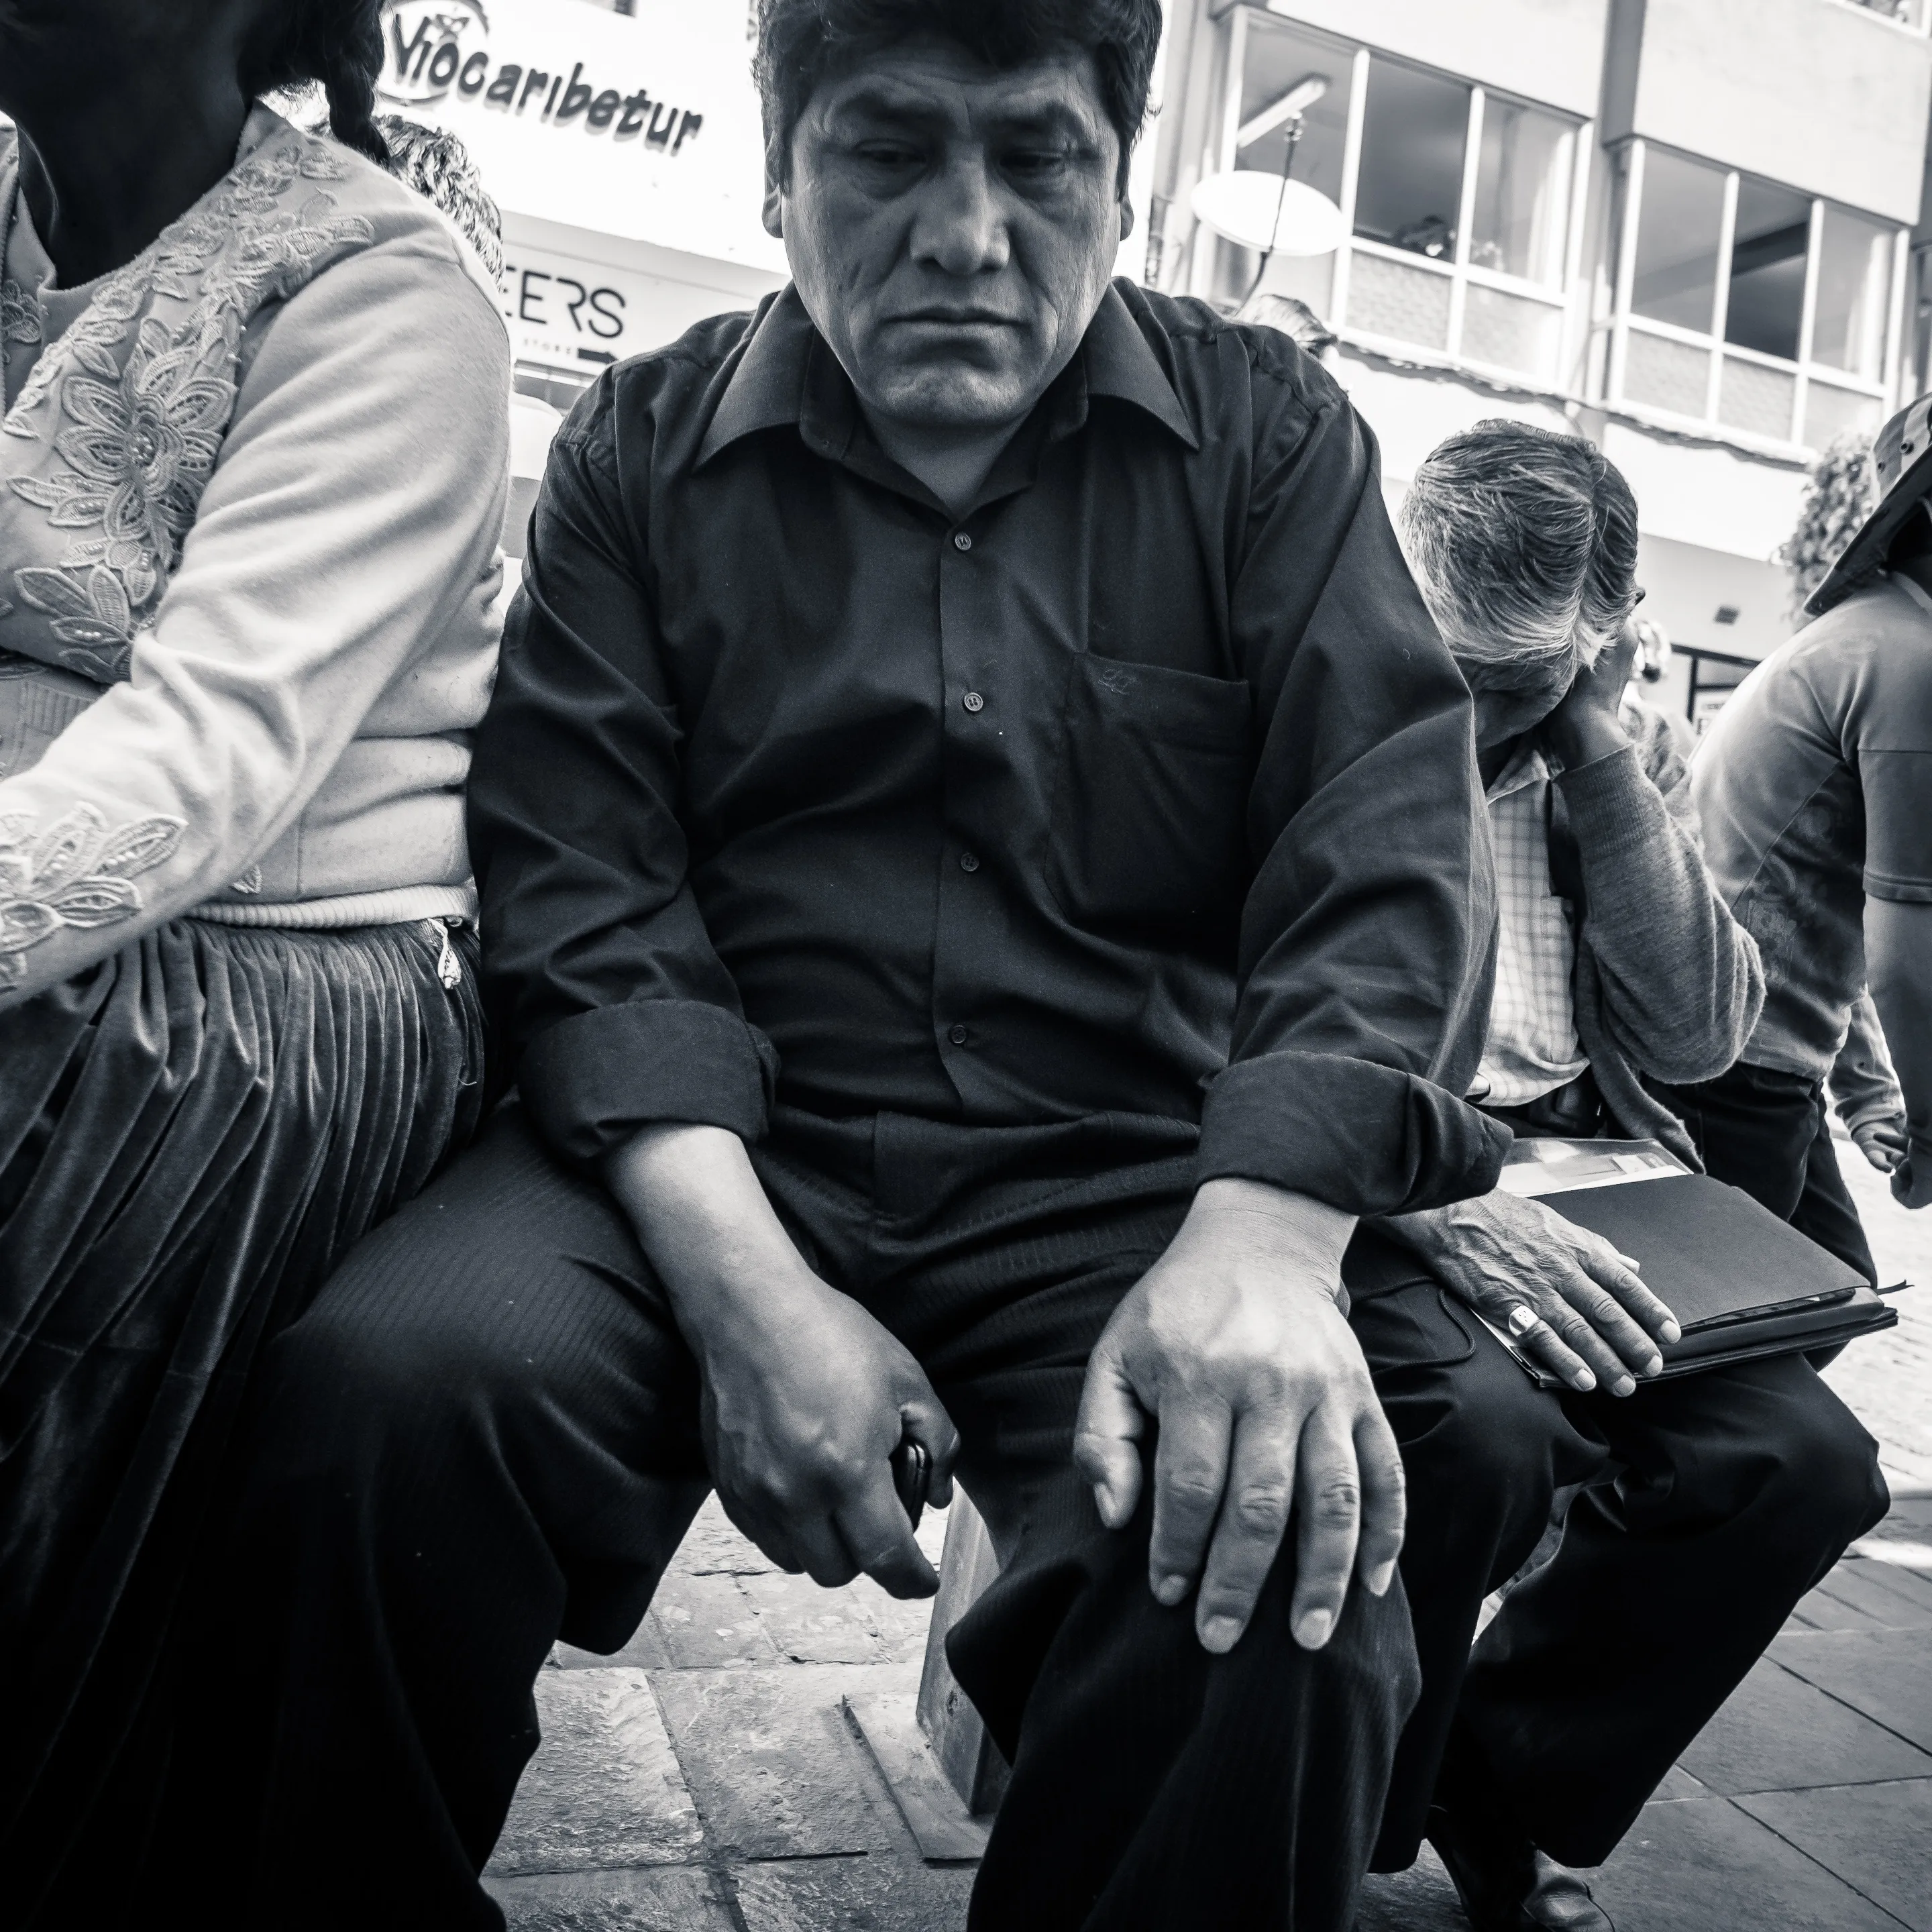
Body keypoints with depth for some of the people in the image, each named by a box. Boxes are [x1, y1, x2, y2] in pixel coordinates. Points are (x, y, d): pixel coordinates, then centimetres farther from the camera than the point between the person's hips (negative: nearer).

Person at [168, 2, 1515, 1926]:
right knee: (384, 1386, -27)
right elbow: (583, 888, -2)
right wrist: (742, 1283, -18)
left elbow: (1384, 847, -3)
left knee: (1274, 1585, -28)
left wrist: (1261, 1242, -22)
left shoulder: (1267, 436, 9)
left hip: (1129, 1176, 0)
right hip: (716, 1145, 1)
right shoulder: (642, 447, 9)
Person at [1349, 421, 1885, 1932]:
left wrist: (1600, 750, -6)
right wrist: (1442, 1197, -28)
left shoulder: (1620, 768, 12)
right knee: (1479, 1429, -33)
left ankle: (1506, 1794, 10)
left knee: (1804, 1457, -17)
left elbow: (1692, 1037, 0)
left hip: (1568, 1204, 6)